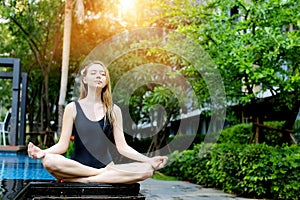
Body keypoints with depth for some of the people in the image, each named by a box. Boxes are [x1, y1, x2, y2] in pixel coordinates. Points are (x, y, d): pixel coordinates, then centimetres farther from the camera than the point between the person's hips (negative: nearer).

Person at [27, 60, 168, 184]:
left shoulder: (114, 110, 9)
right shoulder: (73, 108, 5)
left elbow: (122, 147, 4)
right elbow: (63, 145, -1)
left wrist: (149, 160, -9)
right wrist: (42, 152, -21)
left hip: (107, 167, 2)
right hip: (77, 167, -2)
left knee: (146, 170, -25)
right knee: (49, 161, -33)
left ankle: (81, 180, -24)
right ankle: (104, 175, -20)